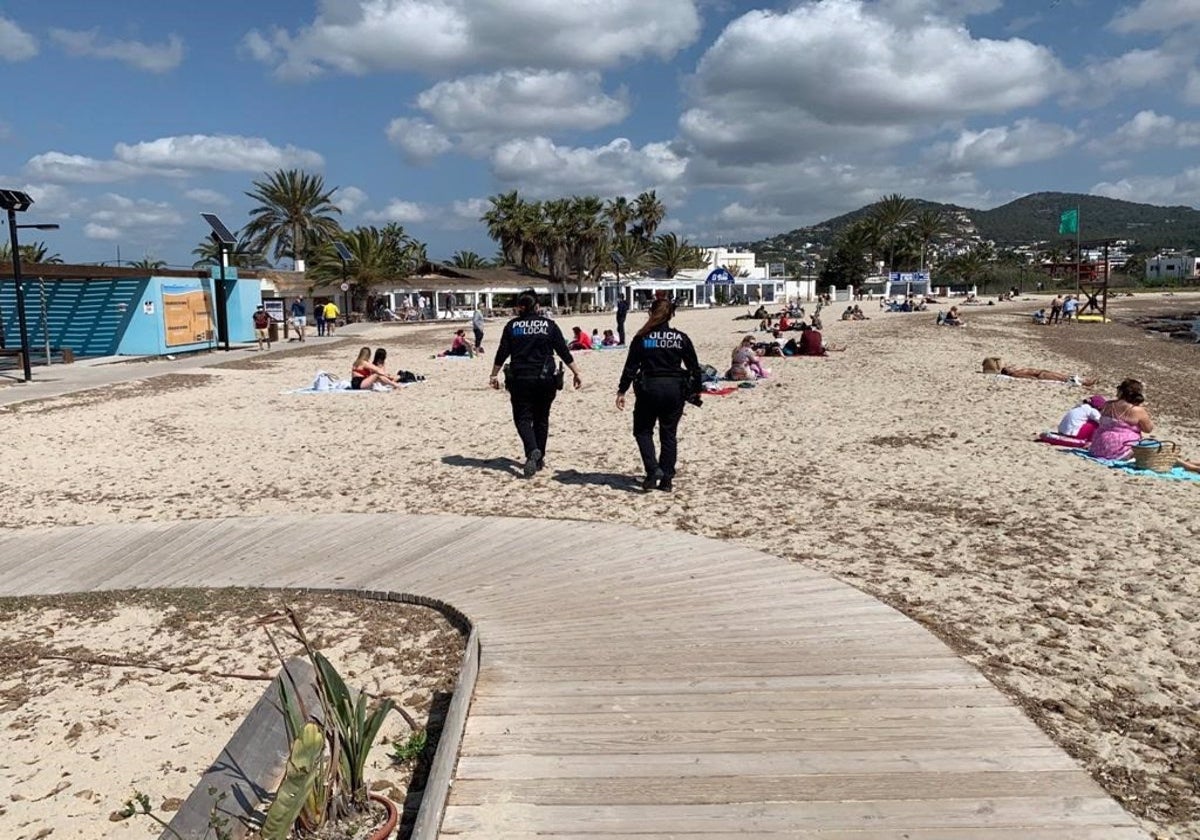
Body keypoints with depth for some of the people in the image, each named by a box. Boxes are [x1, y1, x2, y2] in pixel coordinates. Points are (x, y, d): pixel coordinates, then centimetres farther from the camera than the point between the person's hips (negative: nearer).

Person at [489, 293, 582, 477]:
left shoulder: (512, 326, 1)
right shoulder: (549, 325, 2)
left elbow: (502, 353, 2)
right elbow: (564, 352, 0)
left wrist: (494, 375, 12)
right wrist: (577, 373, 6)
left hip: (520, 379, -1)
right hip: (545, 379, 1)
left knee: (523, 418, 3)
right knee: (541, 419, 15)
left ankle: (533, 451, -22)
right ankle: (539, 459, 19)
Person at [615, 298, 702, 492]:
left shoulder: (642, 338, -3)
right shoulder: (681, 338, 3)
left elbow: (631, 366, -4)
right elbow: (694, 367, 6)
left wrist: (622, 391, 1)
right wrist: (695, 391, 15)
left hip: (649, 388, -2)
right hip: (675, 389, 2)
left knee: (643, 430, 13)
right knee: (669, 434, 11)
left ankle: (653, 470, -6)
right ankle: (667, 479, 12)